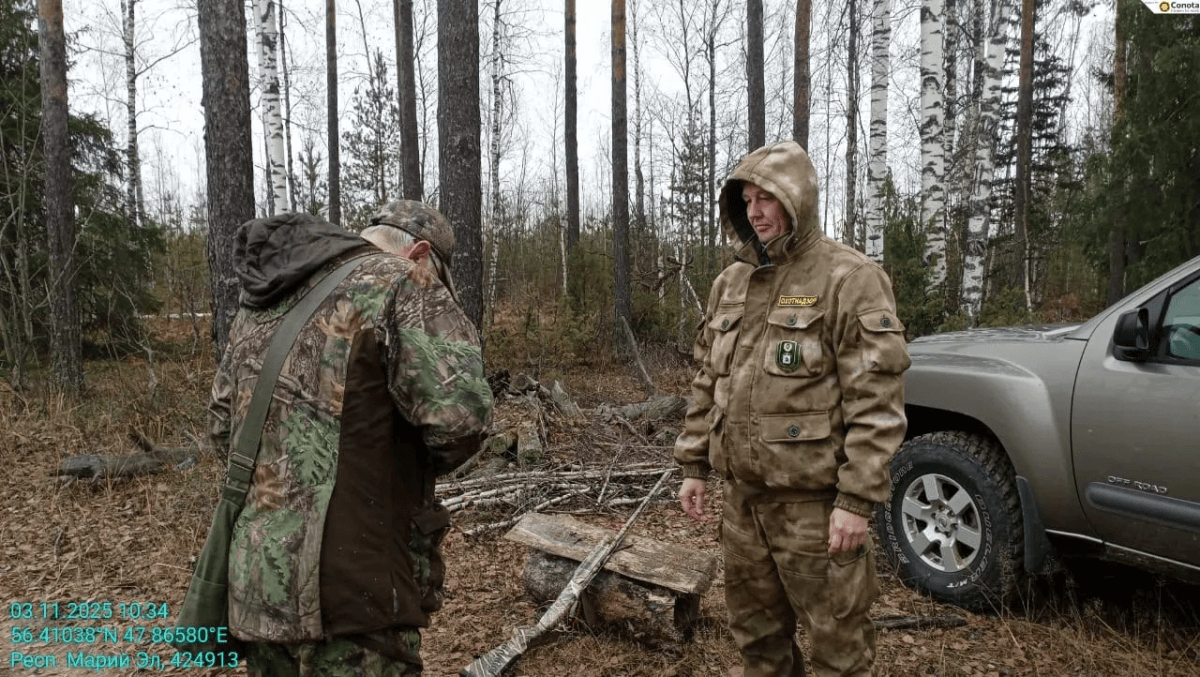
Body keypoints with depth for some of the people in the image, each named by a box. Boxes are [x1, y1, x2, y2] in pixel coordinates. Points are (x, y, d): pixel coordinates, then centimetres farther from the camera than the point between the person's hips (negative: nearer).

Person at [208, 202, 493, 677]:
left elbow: (221, 425, 21)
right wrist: (419, 466, -1)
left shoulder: (264, 300, 16)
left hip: (256, 581, 8)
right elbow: (459, 412, -21)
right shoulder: (400, 283, -8)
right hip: (348, 588, -8)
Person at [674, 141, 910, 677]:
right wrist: (693, 465, 12)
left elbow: (875, 401, -16)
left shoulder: (849, 279, -11)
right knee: (755, 628, 20)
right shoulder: (730, 282, 10)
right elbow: (708, 382, 16)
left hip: (814, 498, -6)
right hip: (742, 493, 7)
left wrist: (857, 499, -19)